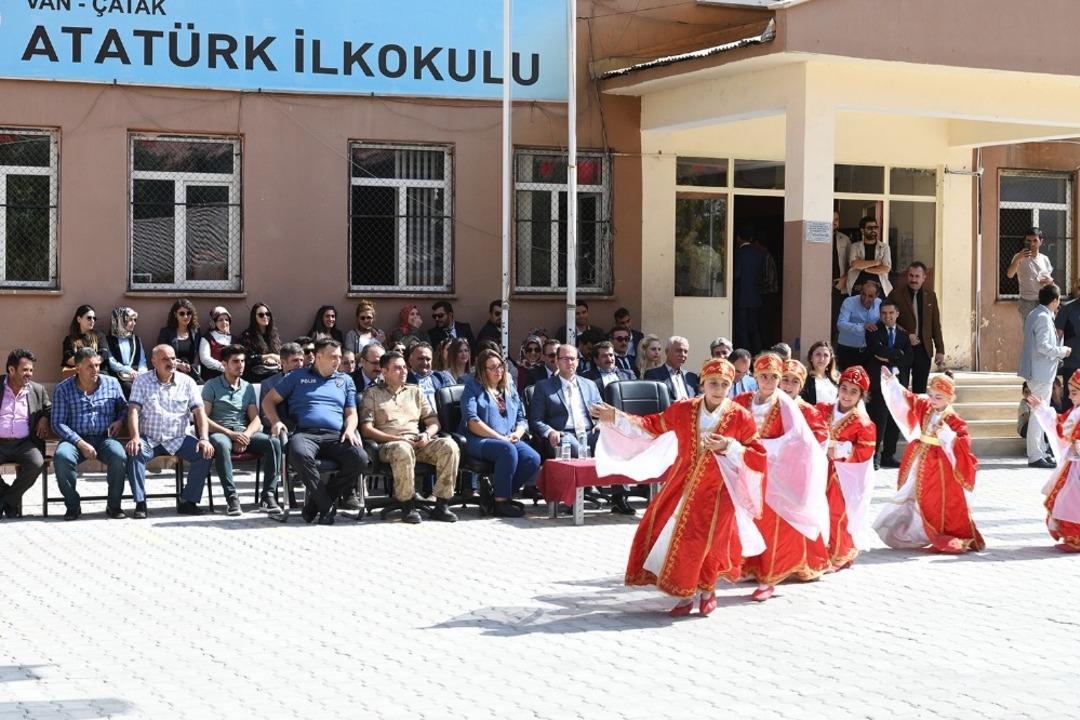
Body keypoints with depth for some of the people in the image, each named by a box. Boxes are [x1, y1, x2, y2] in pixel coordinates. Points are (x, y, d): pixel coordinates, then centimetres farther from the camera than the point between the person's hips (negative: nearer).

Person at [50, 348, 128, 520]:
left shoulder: (112, 383, 11)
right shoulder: (64, 389, 4)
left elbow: (124, 407, 25)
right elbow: (58, 423, -1)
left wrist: (120, 421, 1)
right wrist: (81, 443, -13)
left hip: (105, 438, 1)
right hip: (75, 439, -1)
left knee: (119, 456, -33)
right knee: (61, 456, -34)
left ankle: (113, 505, -16)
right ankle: (73, 505, -16)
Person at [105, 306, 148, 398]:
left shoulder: (136, 339, 22)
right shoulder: (111, 340, 7)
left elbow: (142, 360, 15)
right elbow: (111, 362, -3)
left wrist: (141, 373, -6)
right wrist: (129, 370, -13)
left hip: (136, 374, 4)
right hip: (119, 377, -4)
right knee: (131, 389, -33)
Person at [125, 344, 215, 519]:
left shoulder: (187, 382, 7)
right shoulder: (142, 381, 3)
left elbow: (199, 411, 0)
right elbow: (133, 411, -7)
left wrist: (204, 439, -16)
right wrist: (135, 438, -25)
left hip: (179, 439, 2)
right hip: (149, 439, -1)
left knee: (205, 453, -23)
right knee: (135, 452, -32)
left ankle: (189, 501, -13)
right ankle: (140, 503, -21)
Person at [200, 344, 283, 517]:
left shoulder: (248, 388, 20)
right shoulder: (212, 386, 6)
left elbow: (256, 420, 11)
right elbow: (203, 418, -4)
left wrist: (246, 435, -12)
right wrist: (230, 433, -15)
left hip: (244, 433, 4)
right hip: (220, 432, -4)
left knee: (274, 442, -25)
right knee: (221, 444, -41)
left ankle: (268, 496, -29)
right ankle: (231, 497, -41)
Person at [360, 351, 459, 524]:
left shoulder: (415, 391, 25)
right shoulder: (372, 394, 12)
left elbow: (434, 422, 22)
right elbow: (366, 430, 0)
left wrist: (427, 435, -3)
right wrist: (396, 438, -11)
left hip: (418, 443, 4)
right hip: (388, 444, -4)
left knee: (449, 445, -25)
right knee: (403, 450, -41)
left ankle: (441, 505, -24)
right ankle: (407, 506, -26)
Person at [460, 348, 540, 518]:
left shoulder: (510, 389, 23)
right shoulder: (473, 388, 5)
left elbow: (522, 419, 19)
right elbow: (472, 421, -9)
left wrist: (517, 434, -5)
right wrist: (500, 438, -15)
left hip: (509, 440, 5)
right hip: (478, 441, -5)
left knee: (533, 459, -24)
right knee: (507, 450, -36)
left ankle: (503, 496, -12)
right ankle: (500, 502, -27)